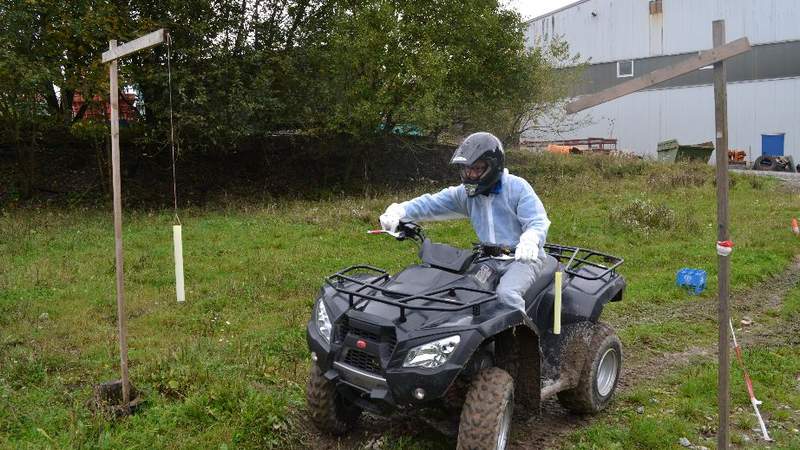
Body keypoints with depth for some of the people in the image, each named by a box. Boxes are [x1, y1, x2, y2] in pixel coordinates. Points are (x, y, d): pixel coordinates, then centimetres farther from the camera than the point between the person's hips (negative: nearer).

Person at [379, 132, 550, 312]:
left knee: (506, 293, -30)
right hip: (490, 260, 5)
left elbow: (538, 222, -15)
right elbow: (431, 203, -2)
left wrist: (529, 241, -39)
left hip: (523, 257, -5)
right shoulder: (465, 193, 6)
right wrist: (399, 211, -20)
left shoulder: (517, 187, -7)